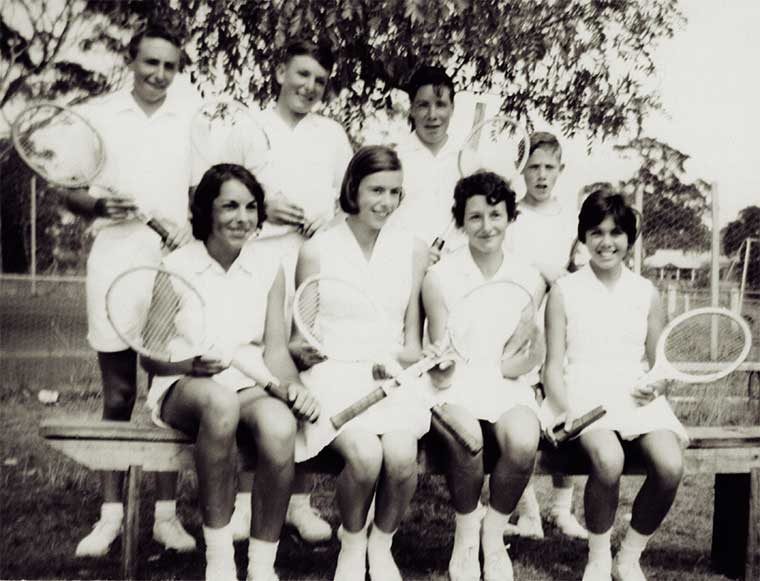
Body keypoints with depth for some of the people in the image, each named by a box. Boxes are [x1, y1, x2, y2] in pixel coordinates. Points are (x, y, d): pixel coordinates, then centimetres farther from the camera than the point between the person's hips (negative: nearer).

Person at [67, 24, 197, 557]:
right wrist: (100, 205, -14)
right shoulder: (97, 116, 7)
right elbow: (70, 192, 7)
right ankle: (111, 514, 14)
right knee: (117, 396, 3)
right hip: (115, 261, -1)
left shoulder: (191, 120, 10)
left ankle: (166, 513, 12)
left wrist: (192, 223, -7)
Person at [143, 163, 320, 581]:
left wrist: (293, 387, -18)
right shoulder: (174, 268, -1)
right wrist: (191, 365, -20)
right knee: (221, 400, -40)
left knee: (280, 426, -34)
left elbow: (275, 348, 3)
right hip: (184, 389, -2)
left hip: (252, 386, 2)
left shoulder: (268, 264, 6)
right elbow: (150, 357, 1)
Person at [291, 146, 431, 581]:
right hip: (333, 374, -2)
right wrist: (302, 349, -16)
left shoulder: (414, 250, 9)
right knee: (365, 455, -30)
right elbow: (300, 337, 7)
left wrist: (399, 358, -11)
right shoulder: (317, 250, 3)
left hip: (392, 376, 2)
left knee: (402, 457, -27)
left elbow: (413, 344, 10)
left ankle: (382, 545, 5)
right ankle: (352, 545, 2)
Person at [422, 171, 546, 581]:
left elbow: (513, 366, 4)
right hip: (455, 384, -2)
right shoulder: (439, 277, -2)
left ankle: (493, 537, -4)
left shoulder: (529, 280, 4)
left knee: (524, 442, -30)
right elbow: (441, 369, -1)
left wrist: (531, 354, -17)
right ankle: (465, 536, -6)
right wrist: (440, 366, -24)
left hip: (505, 384, 2)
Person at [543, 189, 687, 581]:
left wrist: (654, 386, -8)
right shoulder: (564, 291, 7)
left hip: (637, 397, 3)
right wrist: (565, 412, -15)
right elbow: (553, 366, 3)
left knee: (670, 466, -27)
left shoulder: (646, 293, 14)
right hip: (584, 394, -3)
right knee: (608, 460, -34)